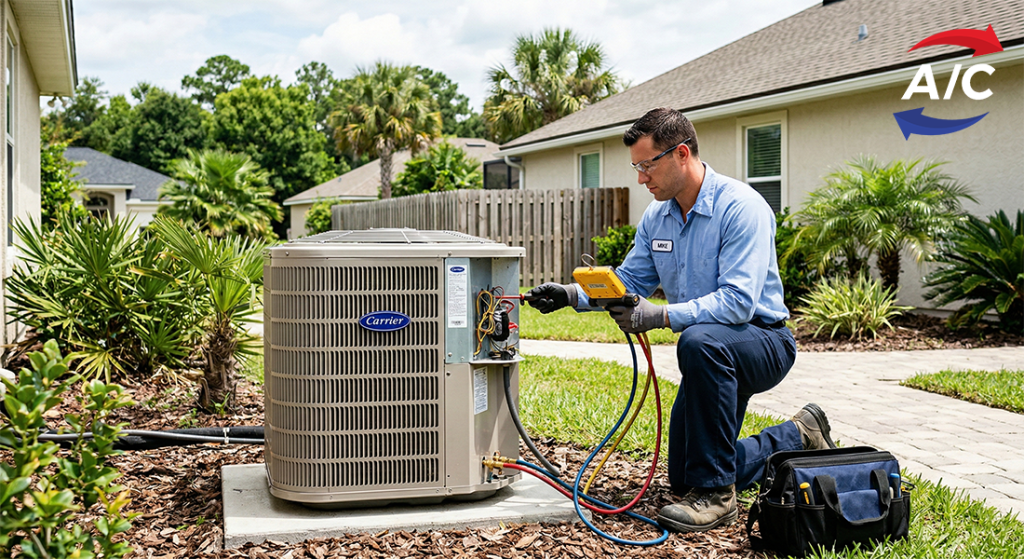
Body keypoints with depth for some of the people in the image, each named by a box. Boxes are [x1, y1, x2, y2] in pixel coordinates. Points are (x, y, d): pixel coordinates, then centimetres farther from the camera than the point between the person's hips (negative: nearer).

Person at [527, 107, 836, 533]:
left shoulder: (741, 207, -23)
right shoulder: (656, 217, 2)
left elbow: (737, 302, -32)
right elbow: (628, 282, 7)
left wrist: (660, 316, -39)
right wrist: (572, 295, -10)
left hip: (763, 341, -8)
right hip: (715, 358, 8)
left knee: (700, 342, -42)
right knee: (683, 479, 10)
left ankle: (715, 494, -29)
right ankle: (797, 439, 29)